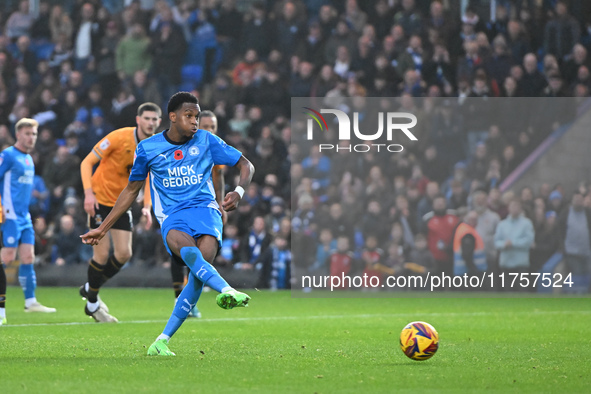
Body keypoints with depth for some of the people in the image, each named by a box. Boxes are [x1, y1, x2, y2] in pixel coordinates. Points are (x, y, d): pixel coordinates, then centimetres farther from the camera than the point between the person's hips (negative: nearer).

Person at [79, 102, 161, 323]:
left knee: (124, 254, -2)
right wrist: (88, 193, -24)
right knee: (102, 253, -8)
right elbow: (87, 162, -13)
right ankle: (92, 304, 11)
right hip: (100, 199, -6)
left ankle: (90, 288, 22)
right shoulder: (119, 138, -18)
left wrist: (147, 207, -15)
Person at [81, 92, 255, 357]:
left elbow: (245, 165, 12)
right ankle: (227, 291, -61)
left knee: (199, 270, -27)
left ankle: (162, 341, -22)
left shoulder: (206, 141, 7)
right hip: (172, 218, 0)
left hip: (205, 210, 0)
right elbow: (132, 190, 20)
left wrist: (239, 191, -11)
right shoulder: (147, 148, 7)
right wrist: (103, 228, 22)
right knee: (188, 251, -38)